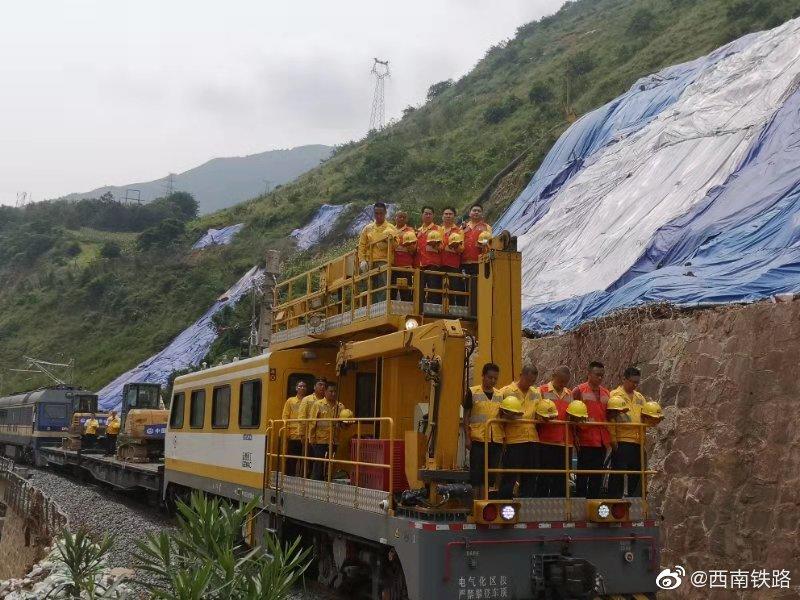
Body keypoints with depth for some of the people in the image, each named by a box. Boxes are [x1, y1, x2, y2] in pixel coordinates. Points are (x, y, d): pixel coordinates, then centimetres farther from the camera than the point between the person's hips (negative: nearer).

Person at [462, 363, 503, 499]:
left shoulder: (500, 395, 12)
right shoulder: (472, 392, 1)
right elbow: (466, 417, 2)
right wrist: (467, 437, -5)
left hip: (496, 440, 4)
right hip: (478, 439, -4)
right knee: (476, 473, -1)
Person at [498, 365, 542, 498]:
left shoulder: (536, 393, 16)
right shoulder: (506, 391, -1)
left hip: (532, 439, 6)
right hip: (514, 439, -5)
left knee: (530, 477, 9)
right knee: (510, 477, -3)